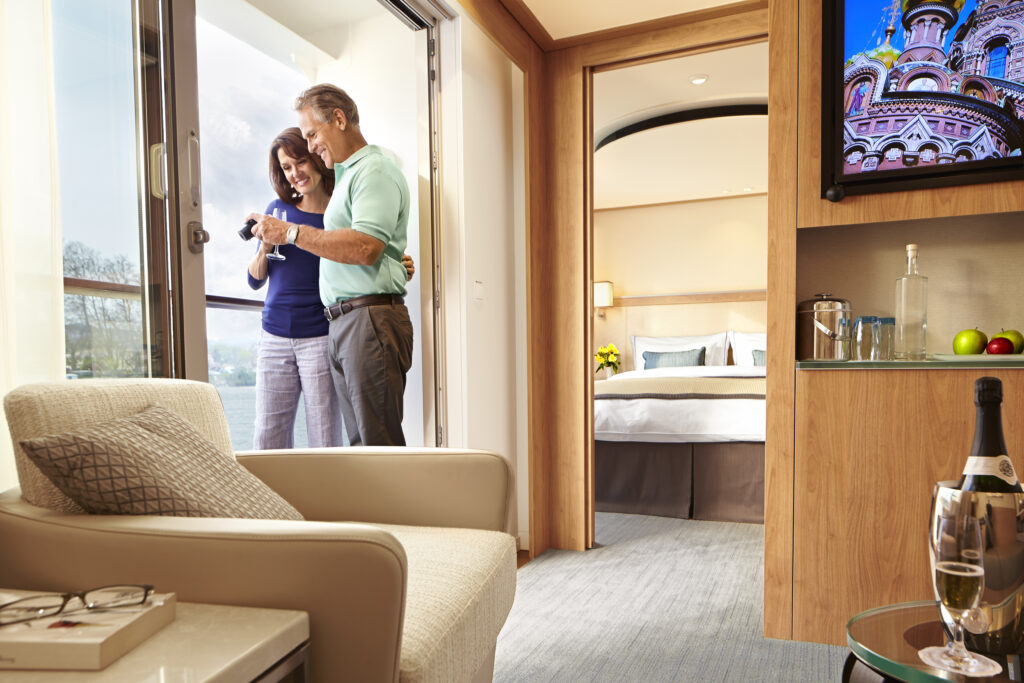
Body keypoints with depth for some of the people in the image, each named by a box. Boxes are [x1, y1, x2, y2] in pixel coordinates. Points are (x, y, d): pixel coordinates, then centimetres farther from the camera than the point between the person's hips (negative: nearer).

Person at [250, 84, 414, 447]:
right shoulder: (344, 173, 26)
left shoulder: (375, 170, -5)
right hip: (341, 322, 10)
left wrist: (291, 232, -14)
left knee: (379, 444, -8)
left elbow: (365, 247, -20)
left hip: (371, 318, -9)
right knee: (359, 442, 8)